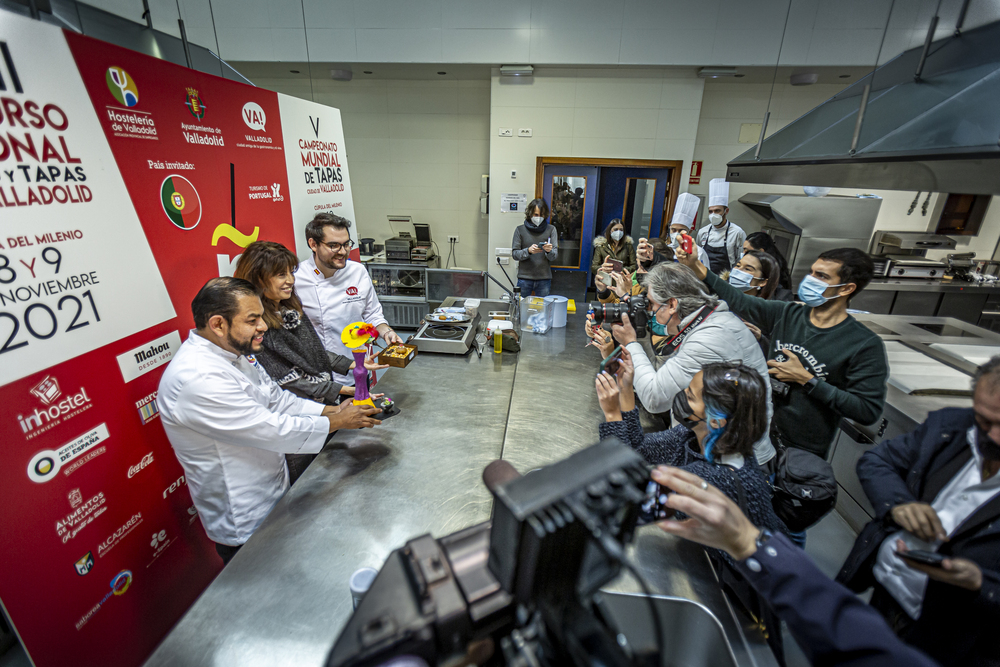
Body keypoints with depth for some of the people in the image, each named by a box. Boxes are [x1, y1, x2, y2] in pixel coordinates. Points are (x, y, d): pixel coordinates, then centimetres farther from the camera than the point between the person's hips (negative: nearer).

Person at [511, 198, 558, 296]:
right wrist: (528, 251, -18)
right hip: (524, 278, 0)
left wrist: (549, 251, -23)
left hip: (544, 278, 1)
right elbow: (514, 254, -1)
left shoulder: (551, 230, 4)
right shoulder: (520, 230, 3)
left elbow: (554, 257, -2)